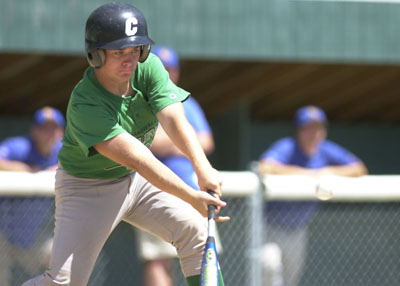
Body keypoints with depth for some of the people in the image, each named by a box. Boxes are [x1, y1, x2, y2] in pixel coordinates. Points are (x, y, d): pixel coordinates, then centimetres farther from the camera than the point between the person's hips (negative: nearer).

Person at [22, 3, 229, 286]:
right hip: (88, 188, -6)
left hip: (136, 180, 6)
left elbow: (175, 121, -27)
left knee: (197, 229, -10)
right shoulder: (85, 105, -32)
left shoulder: (149, 68, -15)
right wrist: (193, 197, -47)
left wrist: (203, 169, -45)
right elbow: (137, 158, -40)